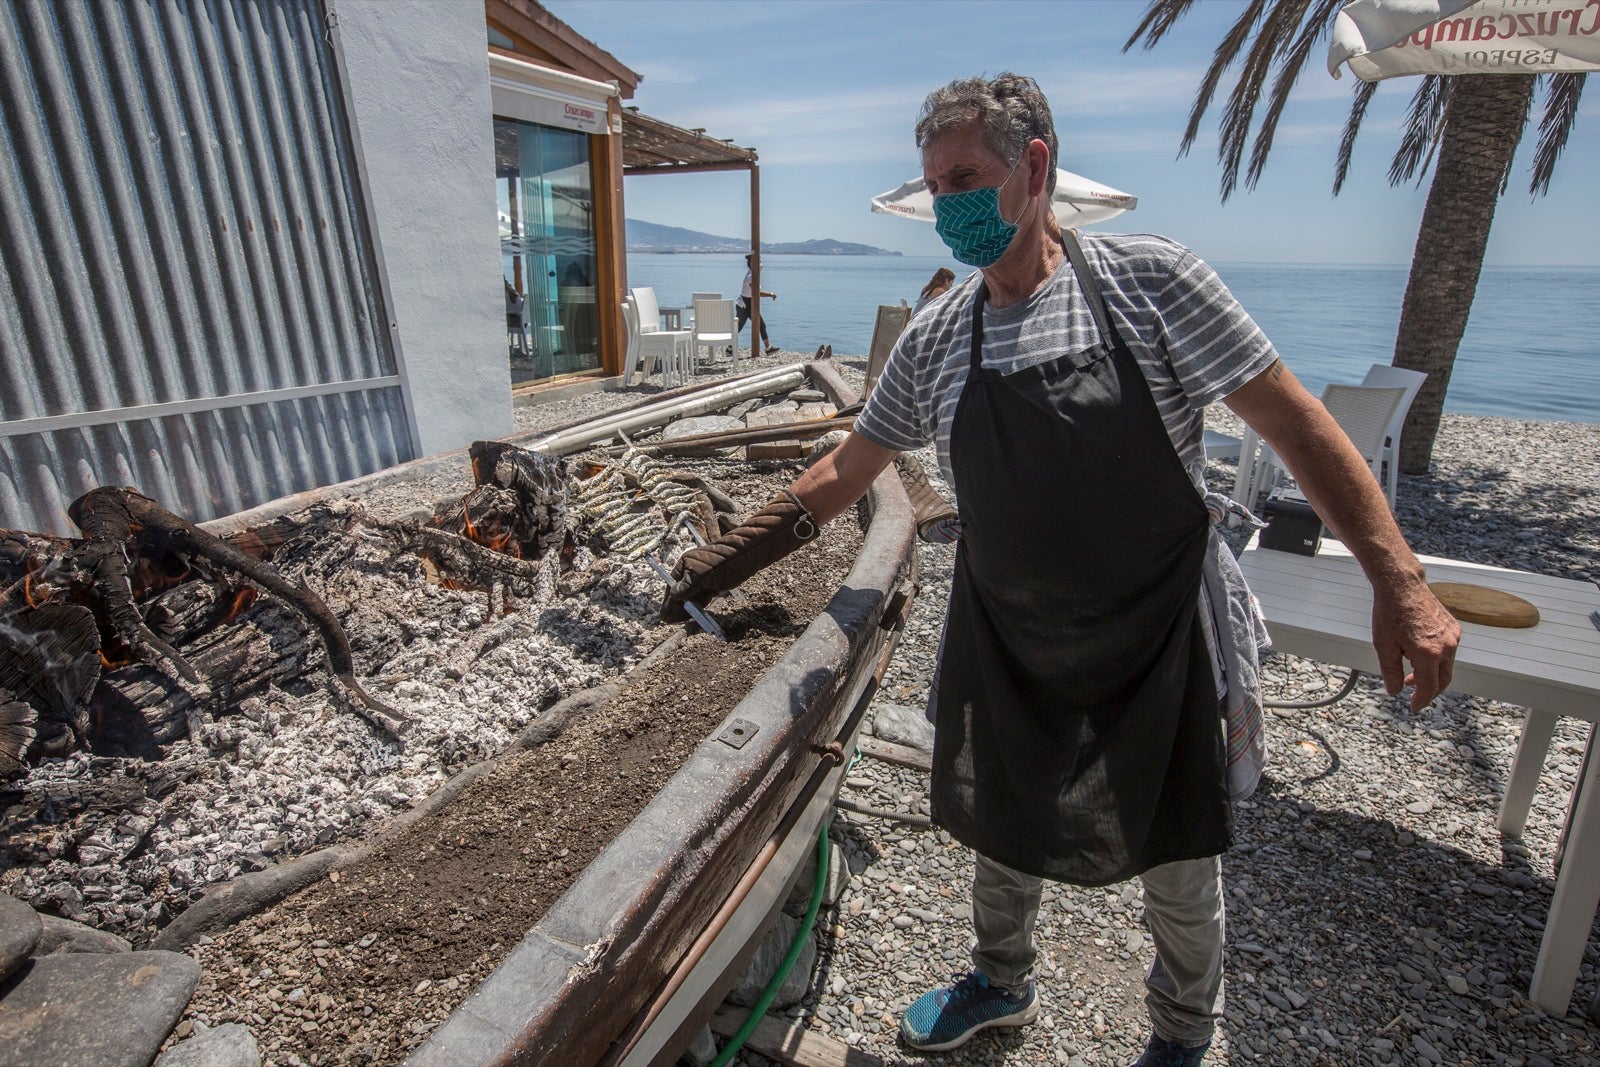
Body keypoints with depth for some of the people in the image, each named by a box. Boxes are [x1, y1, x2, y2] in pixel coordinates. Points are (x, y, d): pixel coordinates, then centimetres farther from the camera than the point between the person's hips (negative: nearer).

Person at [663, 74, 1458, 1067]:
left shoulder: (1150, 280, -12)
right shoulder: (933, 340, -2)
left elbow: (1297, 425, -8)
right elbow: (843, 475, 5)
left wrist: (1401, 582, -14)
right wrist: (724, 563, 4)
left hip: (1161, 644, -2)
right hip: (1006, 645, 3)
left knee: (1180, 869, 16)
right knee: (1002, 836, 20)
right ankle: (1002, 983, 52)